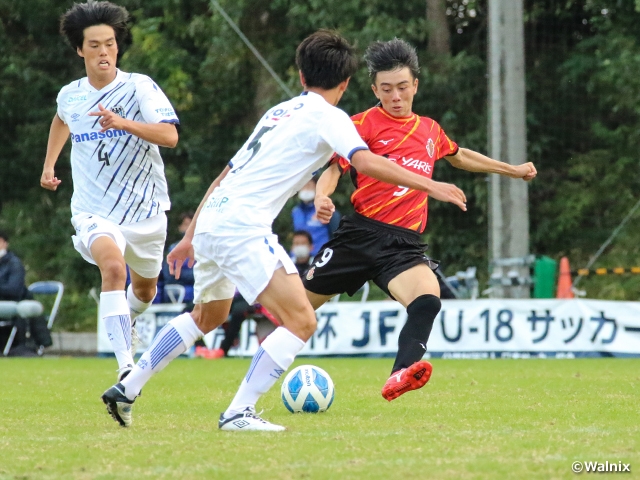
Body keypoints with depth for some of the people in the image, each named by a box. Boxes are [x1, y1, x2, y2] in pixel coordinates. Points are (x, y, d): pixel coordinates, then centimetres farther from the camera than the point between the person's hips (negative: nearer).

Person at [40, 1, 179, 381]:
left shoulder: (140, 87, -12)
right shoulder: (70, 95, 1)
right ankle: (126, 368, -39)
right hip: (94, 210, 0)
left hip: (145, 209, 1)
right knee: (113, 267, -31)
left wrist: (123, 123, -40)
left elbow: (170, 136, -27)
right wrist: (49, 164, 25)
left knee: (145, 288, 20)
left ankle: (125, 324, 59)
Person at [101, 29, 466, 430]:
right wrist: (427, 184, -15)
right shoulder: (327, 116, -1)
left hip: (211, 219, 9)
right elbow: (366, 162, -19)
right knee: (301, 322, -12)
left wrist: (191, 236, 30)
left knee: (207, 317, 31)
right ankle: (239, 413, -18)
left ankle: (126, 392, 34)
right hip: (242, 226, -9)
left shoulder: (280, 111, 24)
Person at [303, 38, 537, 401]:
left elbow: (459, 156, 40)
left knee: (428, 299, -29)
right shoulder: (364, 124, 3)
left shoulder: (430, 130, 19)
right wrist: (322, 197, -29)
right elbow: (334, 168, -6)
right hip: (362, 233, -2)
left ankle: (401, 375, -45)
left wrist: (513, 170, 48)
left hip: (405, 244, 2)